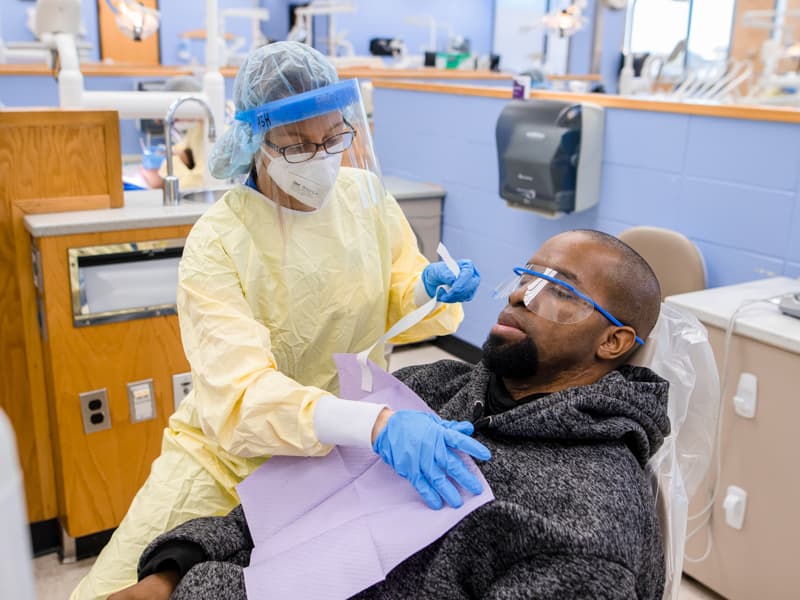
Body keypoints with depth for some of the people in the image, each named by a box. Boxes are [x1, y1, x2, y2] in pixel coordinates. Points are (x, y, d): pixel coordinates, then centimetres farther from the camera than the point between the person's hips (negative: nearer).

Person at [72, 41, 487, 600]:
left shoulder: (365, 193, -6)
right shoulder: (218, 241, -20)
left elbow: (396, 311, 4)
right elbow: (240, 396, -33)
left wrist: (429, 287, -20)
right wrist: (377, 423, -49)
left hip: (348, 447, 4)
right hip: (230, 453, -3)